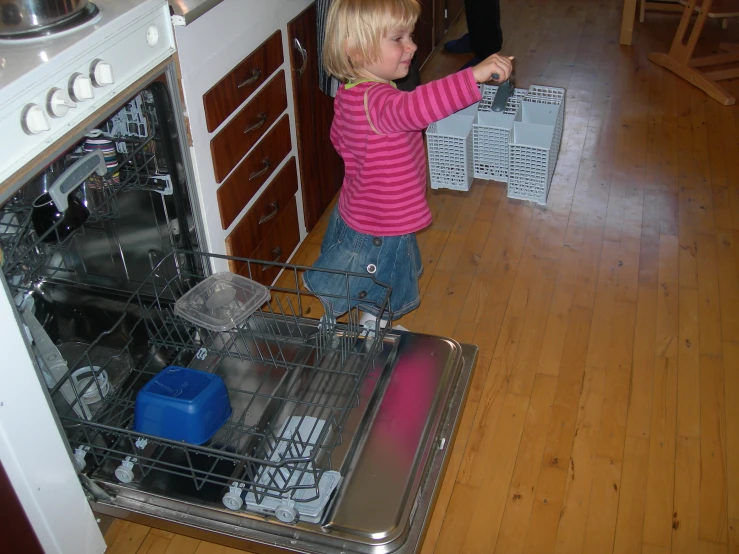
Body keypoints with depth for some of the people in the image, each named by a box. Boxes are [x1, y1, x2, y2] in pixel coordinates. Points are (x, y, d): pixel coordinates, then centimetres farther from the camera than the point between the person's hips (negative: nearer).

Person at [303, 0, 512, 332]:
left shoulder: (351, 93, -2)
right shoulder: (374, 100, -36)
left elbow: (340, 138, 17)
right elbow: (412, 109, -59)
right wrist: (475, 75, -63)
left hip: (355, 217, 10)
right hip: (378, 238, -10)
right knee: (375, 317, 15)